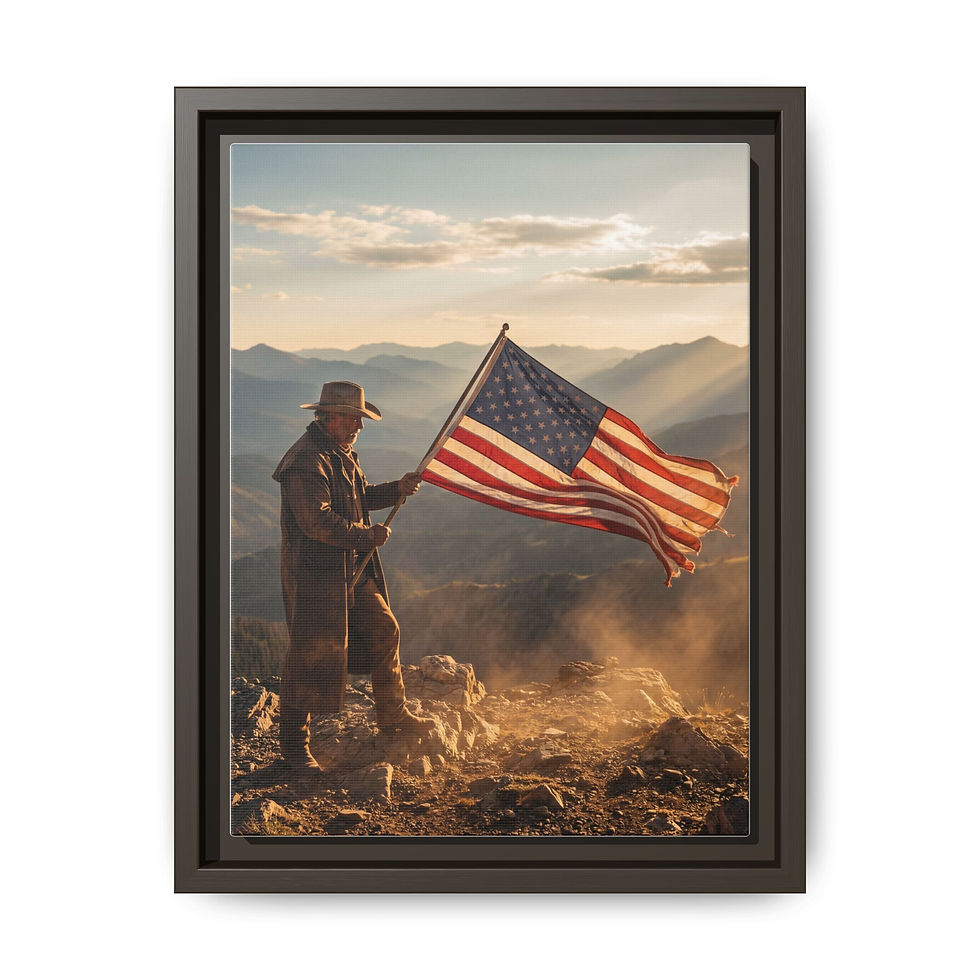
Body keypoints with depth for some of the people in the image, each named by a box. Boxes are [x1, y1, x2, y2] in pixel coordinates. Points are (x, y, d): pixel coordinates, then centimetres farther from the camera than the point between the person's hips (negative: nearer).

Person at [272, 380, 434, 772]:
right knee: (312, 652, -5)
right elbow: (318, 522, -26)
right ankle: (293, 742, 8)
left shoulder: (341, 453, 13)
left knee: (383, 631, 15)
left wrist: (396, 489, 9)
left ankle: (393, 717, 31)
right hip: (314, 573, -10)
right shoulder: (306, 461, -20)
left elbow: (358, 497, 25)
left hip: (351, 569, 10)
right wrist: (367, 535, -17)